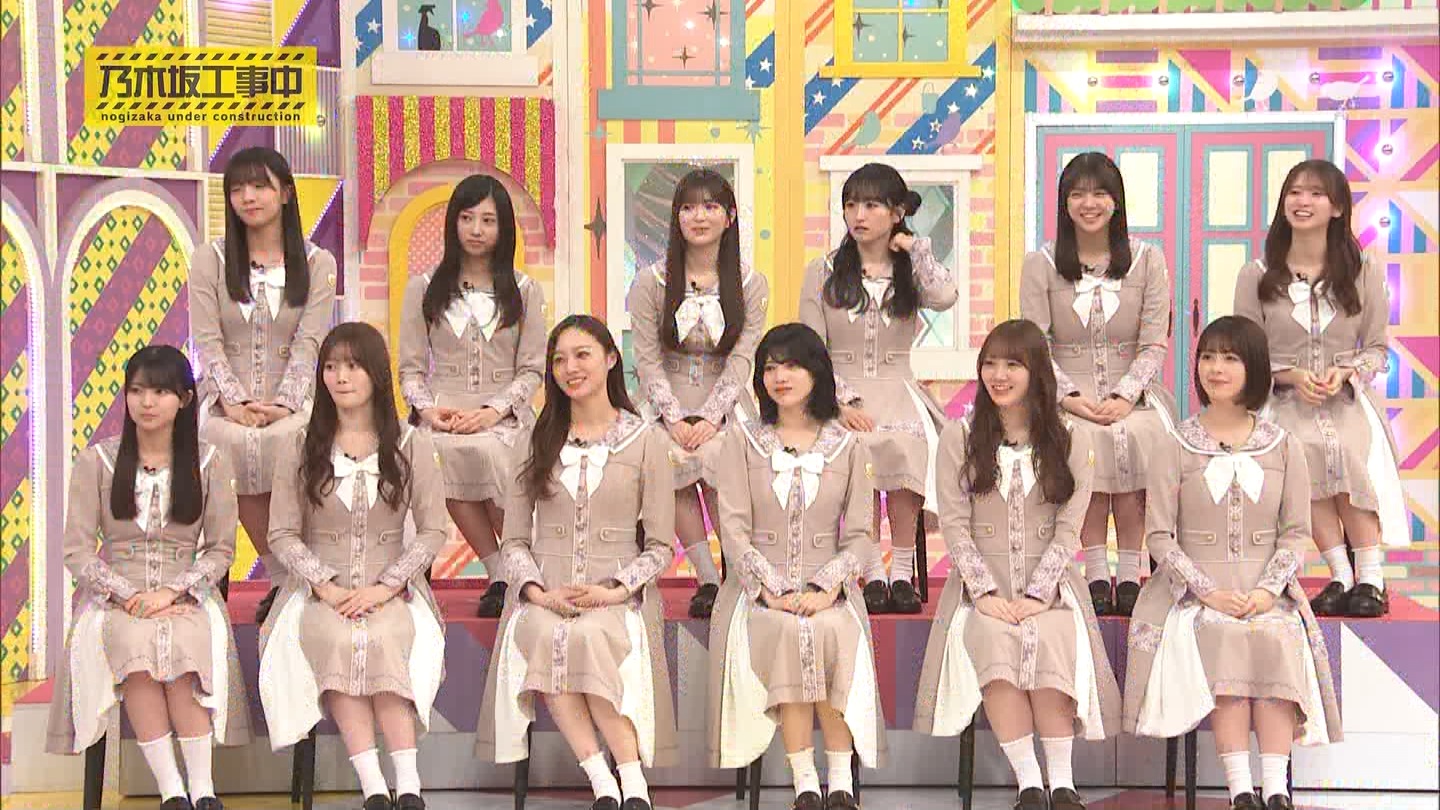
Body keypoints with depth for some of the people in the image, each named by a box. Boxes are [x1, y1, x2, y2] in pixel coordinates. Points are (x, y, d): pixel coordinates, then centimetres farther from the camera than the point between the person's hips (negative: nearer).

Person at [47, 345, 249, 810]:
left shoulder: (209, 463, 8)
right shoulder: (97, 462, 7)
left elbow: (221, 548, 6)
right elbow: (77, 549, 2)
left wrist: (172, 591, -11)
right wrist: (127, 596, -12)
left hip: (185, 595, 0)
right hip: (114, 594, 0)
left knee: (186, 642, -35)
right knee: (132, 641, -35)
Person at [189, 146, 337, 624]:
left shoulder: (317, 264, 10)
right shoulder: (209, 263, 11)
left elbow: (309, 342, -1)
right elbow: (207, 342, 1)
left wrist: (284, 404, -16)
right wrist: (233, 401, -14)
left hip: (292, 399, 0)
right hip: (227, 397, 0)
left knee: (289, 439, -36)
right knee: (234, 442, -34)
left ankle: (287, 575, -20)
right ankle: (282, 578, -22)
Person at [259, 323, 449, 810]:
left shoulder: (411, 446, 8)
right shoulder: (301, 449, 9)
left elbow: (433, 531, 4)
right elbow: (282, 535, 5)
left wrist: (385, 587, -10)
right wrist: (326, 586, -10)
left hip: (390, 592, 0)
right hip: (320, 591, 0)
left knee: (384, 640, -34)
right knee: (334, 639, -33)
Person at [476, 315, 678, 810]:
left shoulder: (647, 440, 9)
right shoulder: (539, 441, 17)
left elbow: (660, 546, 6)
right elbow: (514, 539, 13)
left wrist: (616, 590, -11)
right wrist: (538, 591, -6)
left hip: (617, 599, -2)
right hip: (545, 595, 2)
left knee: (591, 636, -36)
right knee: (539, 636, -33)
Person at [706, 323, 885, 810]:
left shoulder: (848, 447, 11)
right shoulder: (743, 441, 9)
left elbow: (859, 535, 6)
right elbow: (734, 529, 1)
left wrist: (825, 588, -12)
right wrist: (773, 589, -13)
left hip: (827, 590, 1)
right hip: (758, 586, -1)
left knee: (836, 634, -32)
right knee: (787, 635, -33)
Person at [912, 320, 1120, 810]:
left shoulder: (1070, 441, 9)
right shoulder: (959, 440, 9)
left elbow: (1068, 529, 1)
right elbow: (954, 526, 1)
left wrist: (1037, 594, -12)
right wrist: (985, 591, -12)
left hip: (1048, 585, 0)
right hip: (982, 586, 0)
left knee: (1049, 642, -33)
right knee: (994, 642, -32)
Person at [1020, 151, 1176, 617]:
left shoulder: (1147, 260, 9)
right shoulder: (1041, 265, 8)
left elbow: (1154, 344, 2)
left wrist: (1125, 396, -15)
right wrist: (1069, 397, -16)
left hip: (1132, 393, 1)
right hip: (1068, 395, 0)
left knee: (1135, 436, -33)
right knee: (1086, 439, -34)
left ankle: (1130, 573, -25)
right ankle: (1096, 573, -27)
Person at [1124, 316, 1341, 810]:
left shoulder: (1284, 448, 10)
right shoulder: (1175, 450, 5)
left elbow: (1296, 532, 7)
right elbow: (1160, 536, 0)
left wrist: (1268, 589, -11)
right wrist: (1209, 591, -13)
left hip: (1267, 591, 1)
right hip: (1197, 588, -1)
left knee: (1278, 641, -30)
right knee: (1224, 639, -31)